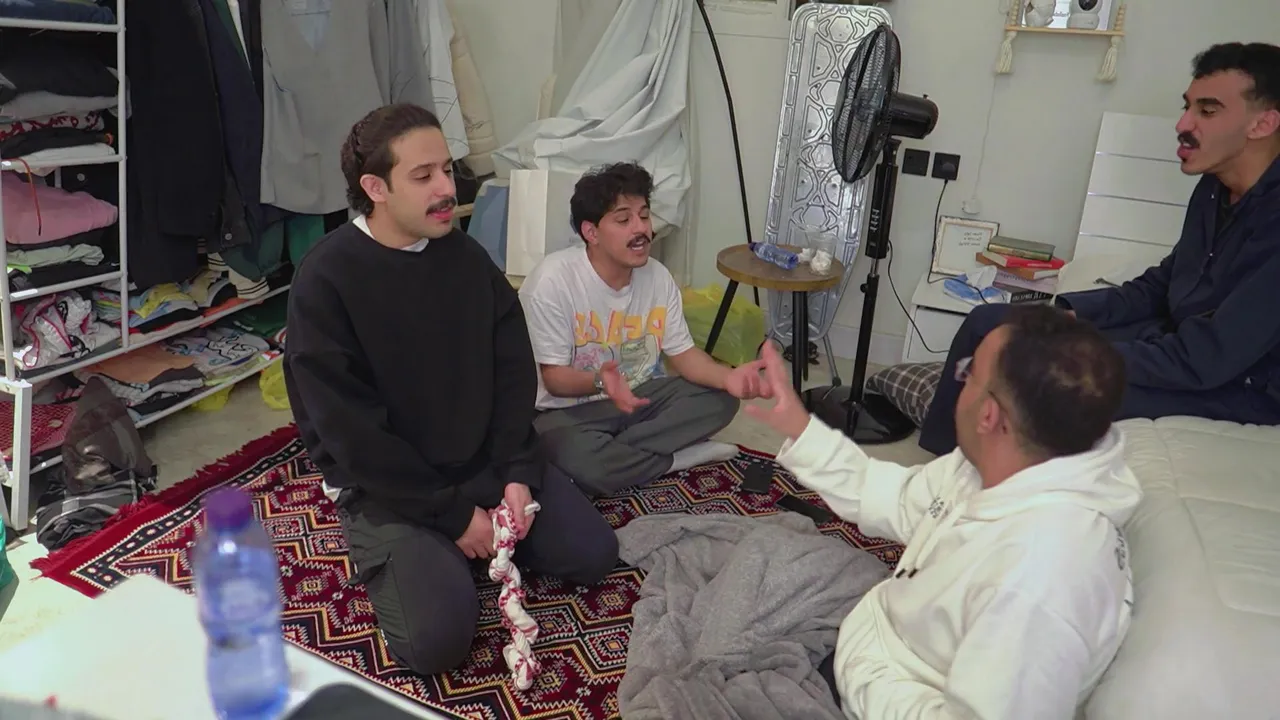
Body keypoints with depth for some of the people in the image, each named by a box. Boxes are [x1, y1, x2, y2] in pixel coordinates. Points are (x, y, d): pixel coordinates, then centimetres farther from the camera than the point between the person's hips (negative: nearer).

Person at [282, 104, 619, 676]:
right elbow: (352, 433, -19)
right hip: (385, 483, -5)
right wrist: (453, 512, -17)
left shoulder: (465, 256, -1)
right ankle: (382, 548, 9)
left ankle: (475, 536, 18)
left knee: (593, 555, -1)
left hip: (484, 460, 5)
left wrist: (518, 473, -10)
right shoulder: (326, 280, -19)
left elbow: (513, 370, 2)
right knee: (438, 640, -20)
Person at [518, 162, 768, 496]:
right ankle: (677, 458, -10)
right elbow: (554, 377, -19)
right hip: (569, 408, -5)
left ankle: (610, 451, -16)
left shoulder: (658, 276, -5)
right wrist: (600, 381, -42)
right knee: (580, 461, -37)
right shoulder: (553, 281, -23)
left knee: (719, 399, -12)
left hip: (638, 395, 6)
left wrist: (727, 376, -23)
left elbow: (682, 352, -1)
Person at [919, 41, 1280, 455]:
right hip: (1174, 337, 9)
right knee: (986, 324, 1)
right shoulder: (1216, 188, 3)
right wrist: (1067, 313, -3)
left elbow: (1205, 361, -29)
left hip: (1239, 383, -9)